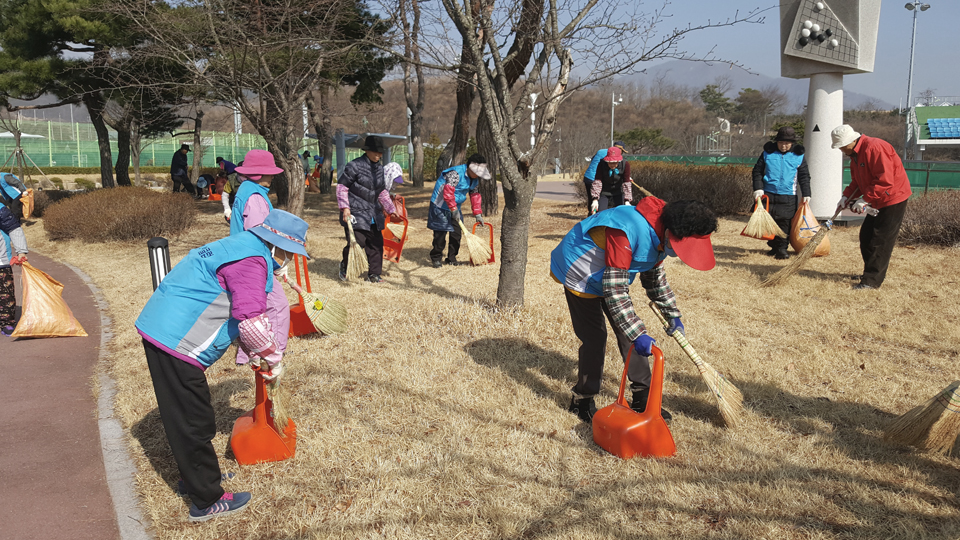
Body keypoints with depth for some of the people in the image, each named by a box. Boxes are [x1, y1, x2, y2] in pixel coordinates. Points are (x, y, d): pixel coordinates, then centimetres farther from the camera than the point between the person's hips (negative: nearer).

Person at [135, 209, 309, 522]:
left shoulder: (238, 247, 16)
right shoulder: (252, 260, -18)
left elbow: (236, 313, 25)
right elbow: (251, 321, -25)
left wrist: (255, 353, 21)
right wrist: (274, 358, -9)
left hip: (159, 329, 11)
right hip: (176, 343, -11)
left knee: (184, 417, 23)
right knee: (194, 424, 2)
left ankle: (196, 477, 40)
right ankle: (207, 502, 15)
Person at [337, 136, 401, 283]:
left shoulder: (379, 168, 12)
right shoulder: (354, 166, -10)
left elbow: (382, 192, 21)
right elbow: (342, 187, -8)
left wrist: (391, 210, 17)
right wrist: (345, 208, -16)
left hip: (374, 214, 7)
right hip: (356, 213, -7)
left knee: (377, 243, 6)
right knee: (356, 243, -9)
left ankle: (374, 274, 18)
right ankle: (344, 266, 20)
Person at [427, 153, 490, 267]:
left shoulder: (475, 179, 3)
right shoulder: (455, 174, -25)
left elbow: (475, 195, 12)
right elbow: (448, 193, -30)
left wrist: (478, 214, 8)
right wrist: (454, 210, -27)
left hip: (455, 207, 8)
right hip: (441, 207, -8)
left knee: (457, 232, 6)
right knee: (440, 233, -6)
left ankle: (451, 258, 16)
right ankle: (435, 258, 7)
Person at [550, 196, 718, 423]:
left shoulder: (660, 236, -9)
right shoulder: (628, 231, -39)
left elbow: (655, 277, 11)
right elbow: (614, 289, -38)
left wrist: (673, 316, 12)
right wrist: (638, 334, -39)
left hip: (613, 276, 9)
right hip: (580, 275, -8)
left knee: (631, 333, 6)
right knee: (594, 338, -9)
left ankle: (643, 398, 17)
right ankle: (583, 402, 8)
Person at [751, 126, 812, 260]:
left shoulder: (798, 156, 4)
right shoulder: (768, 153, 4)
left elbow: (804, 176, 9)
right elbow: (757, 171, 7)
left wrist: (806, 194, 2)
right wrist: (758, 189, -4)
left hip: (788, 196, -1)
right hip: (768, 194, 1)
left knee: (785, 222, -4)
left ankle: (782, 248, 3)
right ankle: (773, 246, 19)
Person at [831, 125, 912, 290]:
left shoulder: (874, 147, -24)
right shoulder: (855, 154, 8)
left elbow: (885, 180, -29)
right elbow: (857, 181, 15)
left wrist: (865, 199, -25)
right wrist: (847, 196, -1)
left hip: (893, 199, -10)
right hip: (877, 202, 10)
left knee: (880, 241, -8)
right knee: (866, 236, 12)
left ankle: (872, 280, -4)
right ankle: (872, 272, 26)